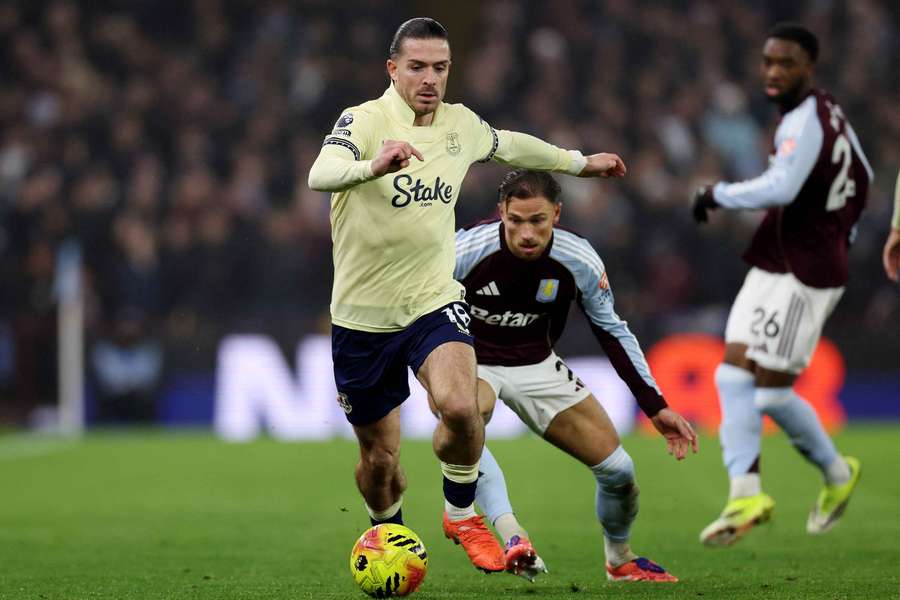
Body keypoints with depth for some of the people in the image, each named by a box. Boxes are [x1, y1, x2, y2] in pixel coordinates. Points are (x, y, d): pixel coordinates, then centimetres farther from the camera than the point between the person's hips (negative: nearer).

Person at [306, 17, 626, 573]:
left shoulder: (462, 125, 3)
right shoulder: (364, 121, -13)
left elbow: (509, 145, 27)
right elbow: (321, 175, -34)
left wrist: (580, 162, 37)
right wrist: (374, 166, -54)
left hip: (435, 302, 2)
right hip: (364, 314, -2)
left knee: (460, 407, -27)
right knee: (380, 457, 6)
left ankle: (462, 511, 0)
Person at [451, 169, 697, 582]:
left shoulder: (580, 261, -17)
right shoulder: (467, 250, -26)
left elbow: (612, 331, -1)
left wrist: (656, 407, -2)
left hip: (537, 365, 3)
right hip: (470, 362, -3)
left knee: (618, 470, 0)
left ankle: (619, 560, 29)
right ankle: (510, 535, -44)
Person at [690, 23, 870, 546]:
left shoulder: (806, 121, -18)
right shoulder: (831, 115, 13)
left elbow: (780, 188, -32)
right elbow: (862, 180, 26)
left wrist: (718, 194, -18)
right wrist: (840, 239, 32)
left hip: (803, 276, -10)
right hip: (773, 267, 10)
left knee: (771, 390, -5)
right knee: (734, 377, 1)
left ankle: (837, 474, 17)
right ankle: (747, 495, -1)